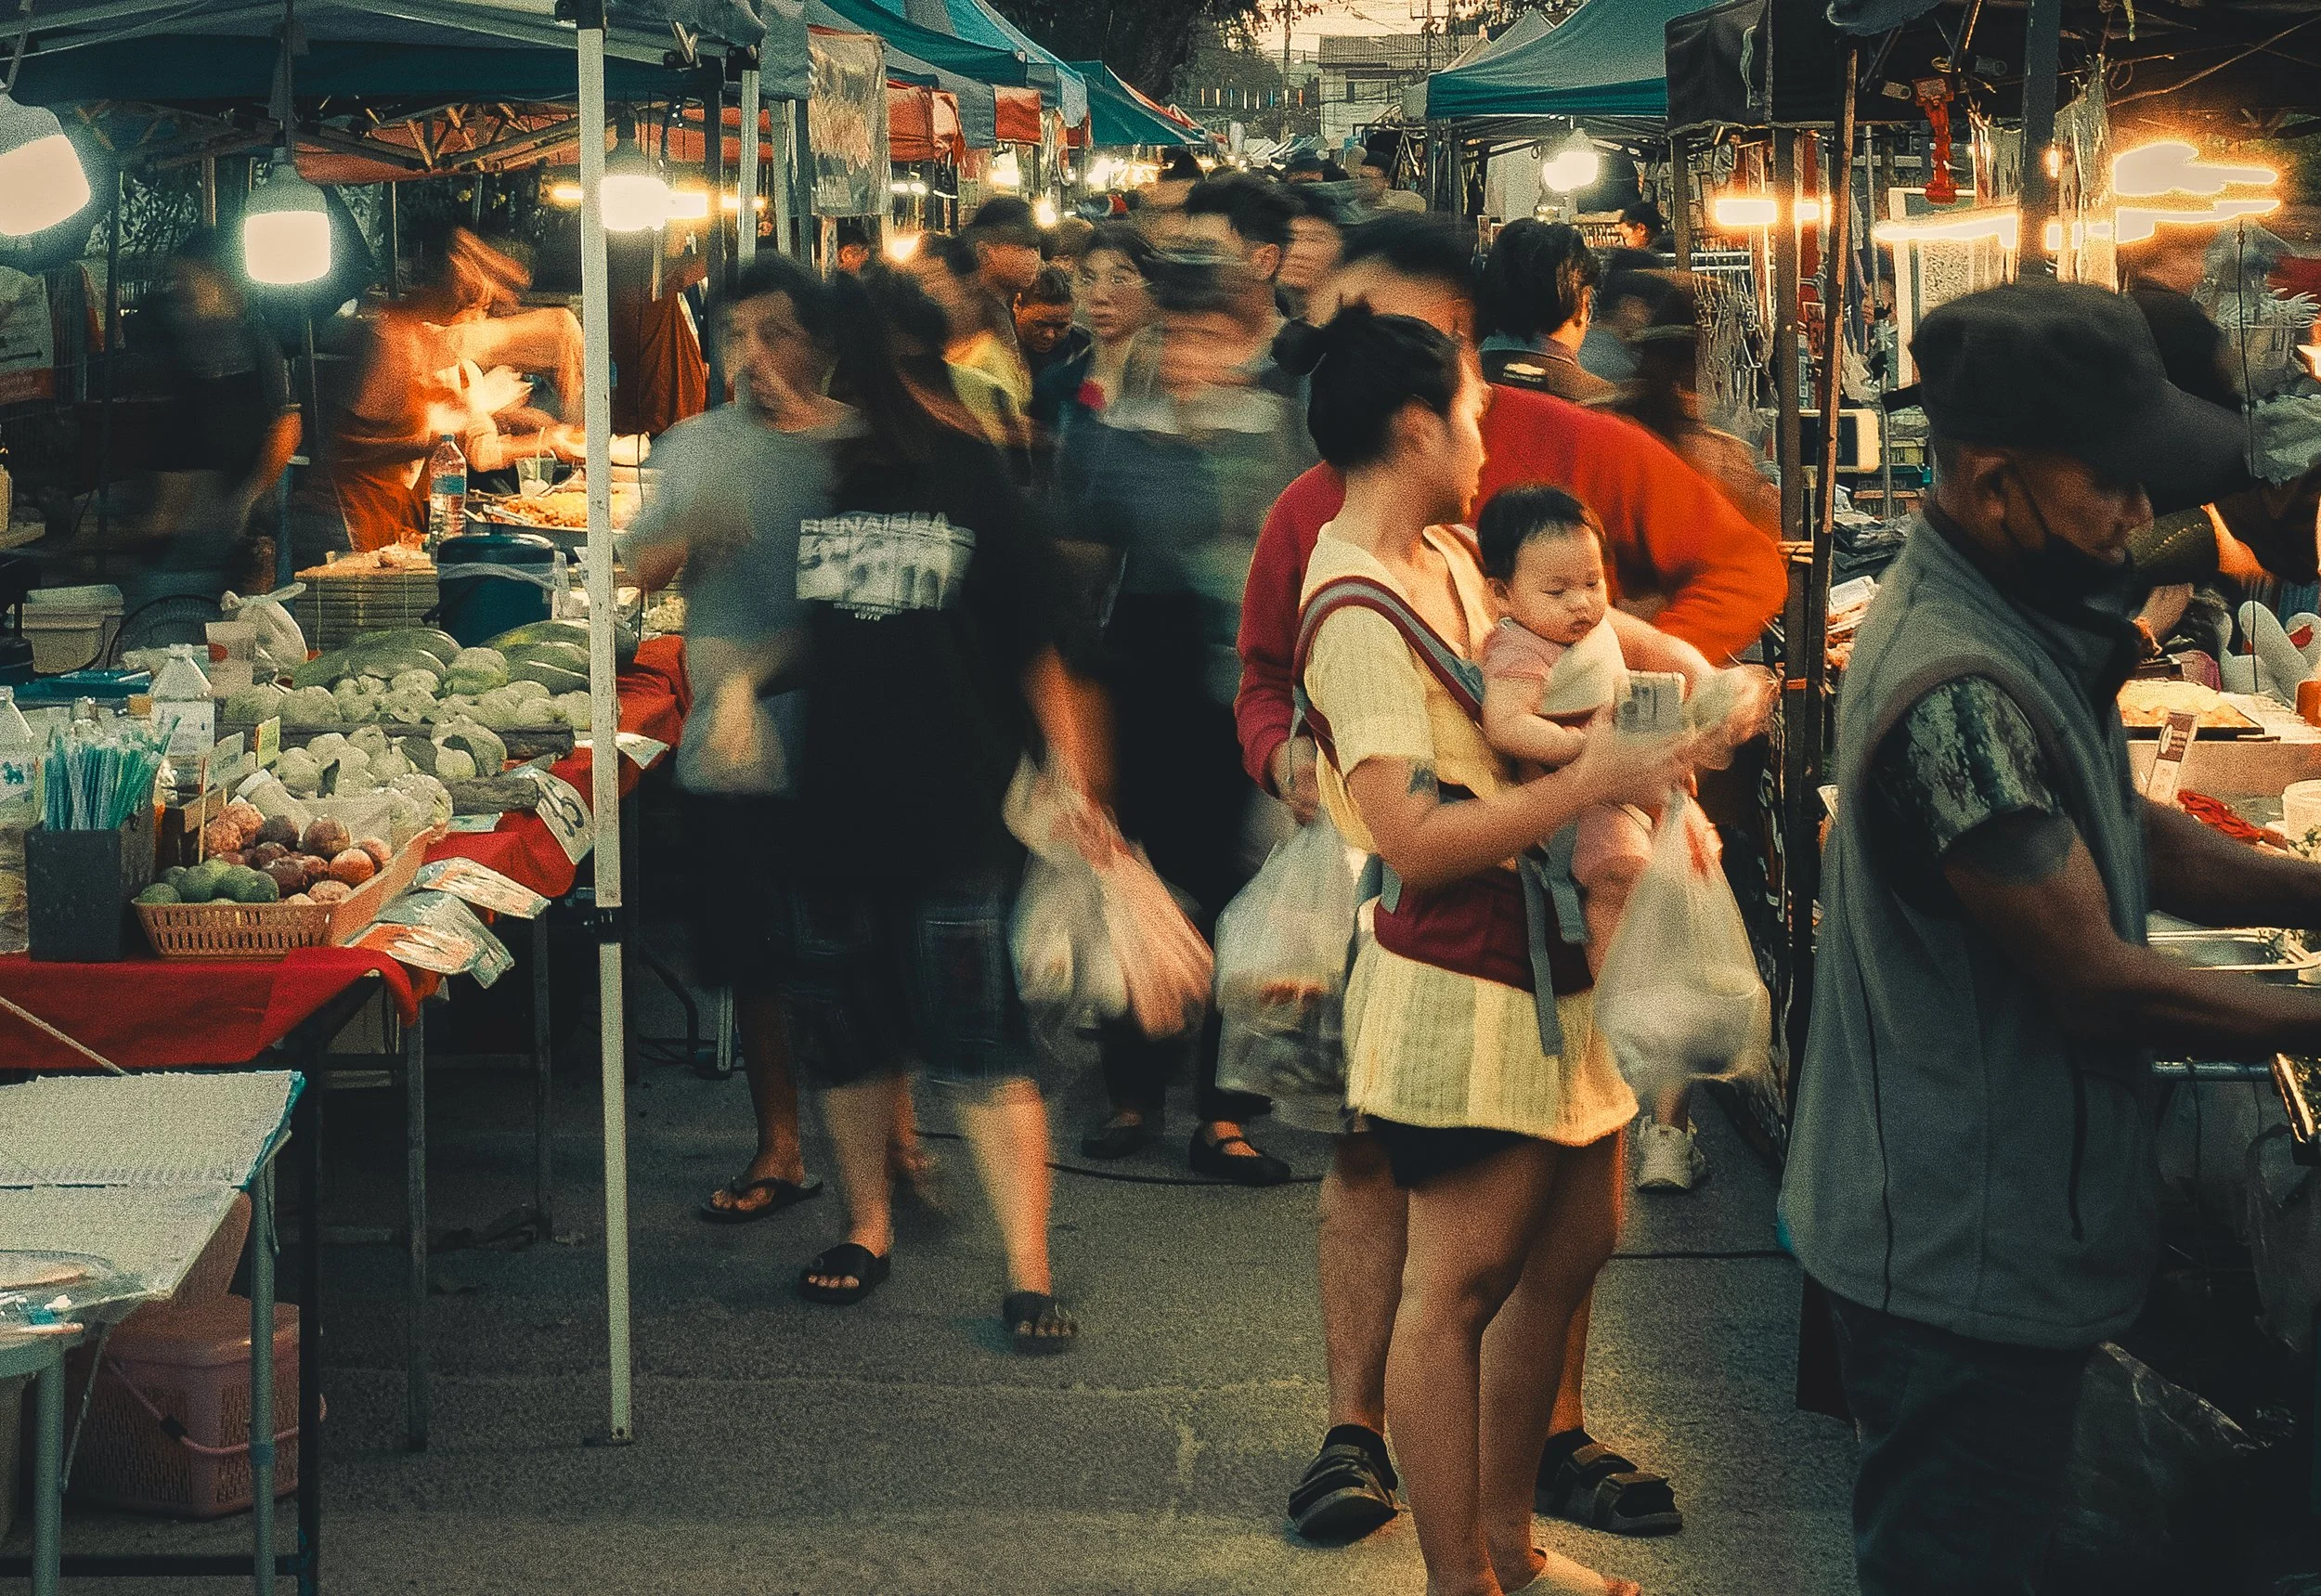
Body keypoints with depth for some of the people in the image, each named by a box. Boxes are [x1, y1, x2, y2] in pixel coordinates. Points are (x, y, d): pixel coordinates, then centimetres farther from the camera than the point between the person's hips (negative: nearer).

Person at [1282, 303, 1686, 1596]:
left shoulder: (1448, 552, 10)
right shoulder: (1358, 613, -18)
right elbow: (1417, 837, -25)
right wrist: (1593, 782, -23)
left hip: (1549, 955, 10)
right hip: (1464, 976, -10)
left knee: (1572, 1249, 17)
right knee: (1460, 1284, -3)